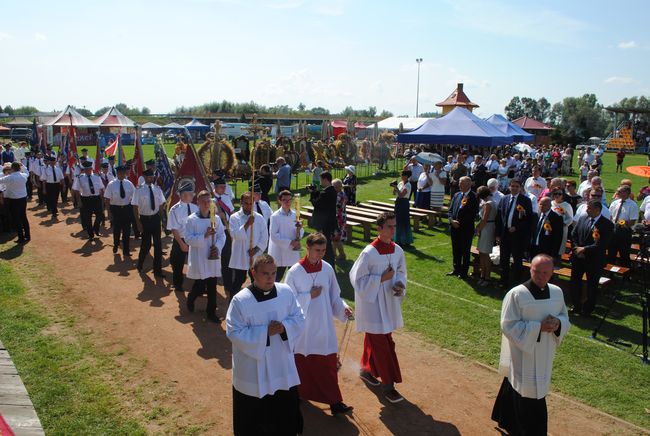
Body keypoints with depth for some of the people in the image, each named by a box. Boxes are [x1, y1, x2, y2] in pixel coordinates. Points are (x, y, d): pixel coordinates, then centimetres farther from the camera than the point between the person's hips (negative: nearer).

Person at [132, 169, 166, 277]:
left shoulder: (157, 189, 1)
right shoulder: (139, 190, -10)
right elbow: (135, 207, -8)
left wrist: (161, 218, 4)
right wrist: (138, 222, -10)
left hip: (155, 218, 3)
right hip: (145, 219, -3)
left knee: (157, 244, 6)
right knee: (146, 244, 6)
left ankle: (157, 270, 17)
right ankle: (140, 264, 36)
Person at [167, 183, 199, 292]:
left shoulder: (195, 208, -3)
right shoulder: (175, 210, -15)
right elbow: (174, 229, -14)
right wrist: (182, 244, -16)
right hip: (180, 241, -3)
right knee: (178, 264, 15)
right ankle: (178, 285, 38)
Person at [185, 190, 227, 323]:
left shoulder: (215, 218, 3)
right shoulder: (191, 220, -8)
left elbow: (222, 235, 6)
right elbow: (188, 239, -13)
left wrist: (218, 247, -11)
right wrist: (204, 236, -23)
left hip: (212, 257, 4)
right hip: (198, 258, -3)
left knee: (212, 287, 8)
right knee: (200, 286, 1)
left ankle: (211, 312, 21)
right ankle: (191, 298, 35)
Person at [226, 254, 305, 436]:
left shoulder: (286, 292, -7)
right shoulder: (240, 300, -19)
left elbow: (299, 319, 1)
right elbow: (234, 332, -17)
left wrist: (284, 327, -19)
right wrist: (265, 332, -24)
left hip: (282, 365, 4)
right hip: (253, 370, -3)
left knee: (286, 411, 21)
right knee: (253, 416, 15)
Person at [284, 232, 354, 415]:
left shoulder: (327, 269, -2)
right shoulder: (295, 272, -14)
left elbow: (334, 295, 6)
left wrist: (343, 308, -10)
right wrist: (310, 296, -18)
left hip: (323, 325, 3)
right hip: (302, 326, -3)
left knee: (328, 364, 5)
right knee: (301, 362, 14)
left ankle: (334, 401, 13)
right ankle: (299, 393, 36)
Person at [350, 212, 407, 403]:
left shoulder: (397, 250, -2)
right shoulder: (369, 253, -20)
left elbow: (401, 272, 13)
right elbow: (357, 279, -16)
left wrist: (400, 284, -7)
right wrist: (381, 279, -20)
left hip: (389, 302, 6)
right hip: (372, 303, -6)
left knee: (374, 339, 20)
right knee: (382, 344, -1)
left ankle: (366, 369, 41)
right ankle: (388, 384, 11)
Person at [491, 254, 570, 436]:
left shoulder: (557, 292, 0)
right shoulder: (516, 294, -18)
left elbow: (565, 318, 11)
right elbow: (508, 326, -17)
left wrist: (558, 323, -12)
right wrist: (538, 327, -23)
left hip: (544, 357, 6)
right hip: (523, 357, -6)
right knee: (530, 398, -1)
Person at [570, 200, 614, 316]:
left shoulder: (607, 224, -13)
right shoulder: (582, 219, 3)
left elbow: (603, 244, -19)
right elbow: (573, 236, 6)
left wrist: (584, 249, -17)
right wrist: (576, 249, -7)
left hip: (594, 260, -4)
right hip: (578, 257, 5)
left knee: (592, 286, 8)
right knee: (574, 282, 11)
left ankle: (587, 310, 22)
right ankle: (576, 307, 26)